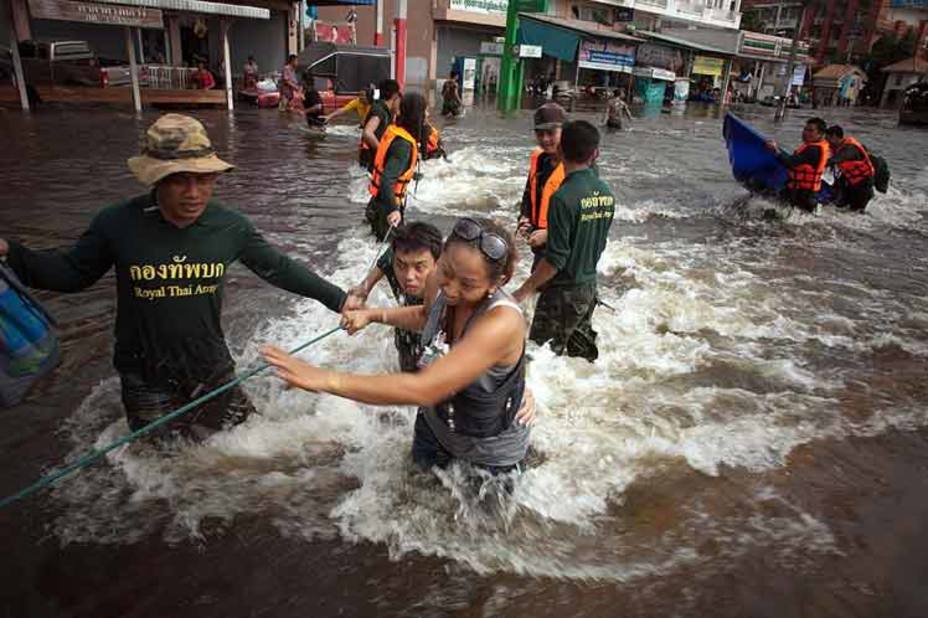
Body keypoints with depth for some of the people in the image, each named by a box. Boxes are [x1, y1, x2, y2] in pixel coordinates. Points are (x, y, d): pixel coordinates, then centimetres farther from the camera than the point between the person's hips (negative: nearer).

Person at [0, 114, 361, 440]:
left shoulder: (230, 226, -12)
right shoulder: (118, 224, -16)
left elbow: (278, 268, 0)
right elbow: (70, 273, -1)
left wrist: (337, 298, 0)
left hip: (212, 372, 2)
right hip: (147, 381, -1)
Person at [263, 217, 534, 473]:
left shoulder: (502, 322, -43)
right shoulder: (438, 283, -21)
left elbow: (422, 390, -48)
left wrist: (325, 379, -46)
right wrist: (373, 315, -6)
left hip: (492, 453, -5)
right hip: (435, 422, 5)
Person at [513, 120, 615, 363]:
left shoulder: (563, 197, -22)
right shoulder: (606, 193, 1)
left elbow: (555, 259, -22)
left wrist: (524, 291, -13)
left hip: (563, 291, -8)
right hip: (589, 287, 8)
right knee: (585, 356, 21)